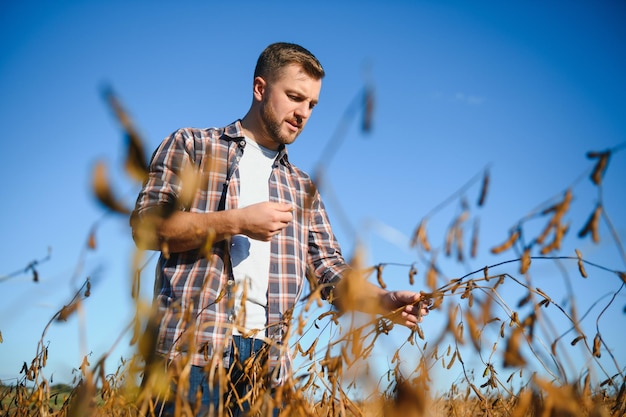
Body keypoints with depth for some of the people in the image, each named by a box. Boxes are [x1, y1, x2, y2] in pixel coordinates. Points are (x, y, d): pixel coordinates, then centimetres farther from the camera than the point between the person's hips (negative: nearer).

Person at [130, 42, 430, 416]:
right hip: (193, 347, -3)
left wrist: (385, 301, -7)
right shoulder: (190, 146, 8)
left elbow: (329, 270, 12)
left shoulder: (303, 188, 20)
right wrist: (237, 222, -13)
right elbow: (145, 225, -4)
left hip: (268, 358, 4)